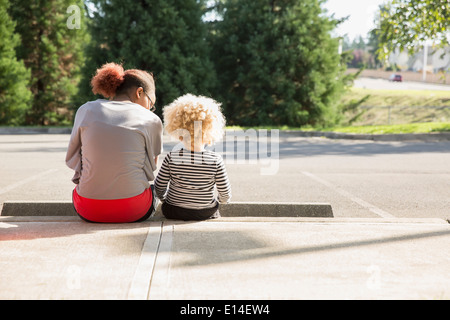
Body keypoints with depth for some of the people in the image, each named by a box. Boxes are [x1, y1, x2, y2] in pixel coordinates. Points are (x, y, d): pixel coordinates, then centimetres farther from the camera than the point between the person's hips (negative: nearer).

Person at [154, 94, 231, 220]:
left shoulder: (171, 158, -17)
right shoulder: (216, 160, -16)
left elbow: (159, 187, -7)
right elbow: (225, 194, -9)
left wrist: (165, 198, 16)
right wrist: (221, 199, 15)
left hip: (174, 212, 0)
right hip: (206, 214, 1)